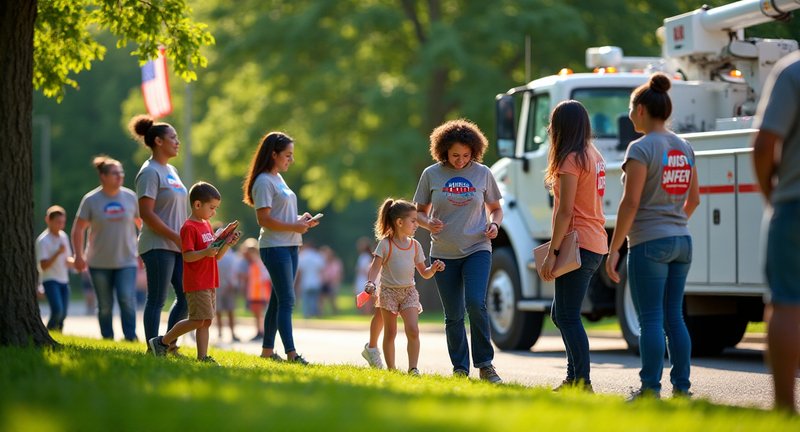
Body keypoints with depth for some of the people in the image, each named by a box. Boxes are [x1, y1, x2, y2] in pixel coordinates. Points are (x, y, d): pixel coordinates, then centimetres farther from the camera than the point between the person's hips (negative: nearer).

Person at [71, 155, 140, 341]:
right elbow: (78, 229, 2)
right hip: (99, 263, 0)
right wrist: (79, 256, -4)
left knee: (127, 300, -16)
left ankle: (131, 338, -11)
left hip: (126, 261, 0)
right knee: (105, 306, 7)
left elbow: (142, 223, 13)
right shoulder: (91, 200, -3)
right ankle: (107, 339, 19)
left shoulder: (130, 197, 1)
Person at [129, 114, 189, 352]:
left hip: (177, 246, 9)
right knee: (157, 300, -5)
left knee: (187, 297, 7)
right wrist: (176, 237, -19)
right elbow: (146, 213, -18)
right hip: (158, 246, -9)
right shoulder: (150, 172, -10)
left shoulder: (171, 170, 17)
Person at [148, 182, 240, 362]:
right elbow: (187, 256, -19)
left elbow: (217, 255, 18)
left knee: (206, 321, 6)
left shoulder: (207, 225, 17)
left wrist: (227, 244, 1)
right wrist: (206, 252, -32)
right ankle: (162, 342, 3)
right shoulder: (189, 227, -12)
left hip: (209, 283, 9)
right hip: (196, 284, -9)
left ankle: (202, 357, 7)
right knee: (197, 320, -9)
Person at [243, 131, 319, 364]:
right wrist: (295, 227, -18)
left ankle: (267, 350, 18)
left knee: (278, 300, 12)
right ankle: (291, 354, -14)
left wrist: (300, 220, 8)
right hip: (274, 247, -9)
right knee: (286, 301, -12)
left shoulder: (278, 179, 17)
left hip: (290, 246, 9)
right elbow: (264, 219, -18)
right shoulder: (264, 181, -12)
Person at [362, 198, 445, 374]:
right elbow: (375, 267, -13)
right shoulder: (385, 244, -7)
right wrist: (370, 282, -32)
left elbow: (424, 273, 11)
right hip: (389, 291, -3)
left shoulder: (415, 245, 6)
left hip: (409, 292, 3)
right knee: (390, 333, 4)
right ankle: (391, 369, 13)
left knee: (413, 330, -14)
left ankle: (413, 369, -13)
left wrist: (433, 269, -10)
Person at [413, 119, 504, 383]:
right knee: (453, 316, 5)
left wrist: (494, 225, -8)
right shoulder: (431, 175, 1)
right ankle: (460, 369, 16)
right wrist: (428, 223, -13)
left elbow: (495, 209, 13)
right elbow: (419, 212, 10)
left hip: (477, 250, -1)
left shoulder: (482, 173, 3)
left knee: (476, 303, -21)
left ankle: (485, 365, -11)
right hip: (444, 254, 1)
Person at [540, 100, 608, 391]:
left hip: (578, 245, -10)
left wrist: (551, 253, -16)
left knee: (568, 317, -7)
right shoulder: (594, 156, 16)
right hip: (596, 244, 10)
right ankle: (574, 378, 20)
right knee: (561, 314, 18)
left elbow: (565, 211, -17)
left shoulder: (571, 160, -13)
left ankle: (582, 383, -9)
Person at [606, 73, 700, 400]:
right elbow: (693, 199, 18)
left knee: (651, 319, -4)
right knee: (674, 317, 11)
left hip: (649, 242, -7)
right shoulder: (684, 148, 11)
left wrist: (614, 249, -12)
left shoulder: (642, 149, -13)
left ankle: (650, 389, -4)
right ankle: (681, 387, 11)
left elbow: (630, 203, -16)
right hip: (681, 242, 7)